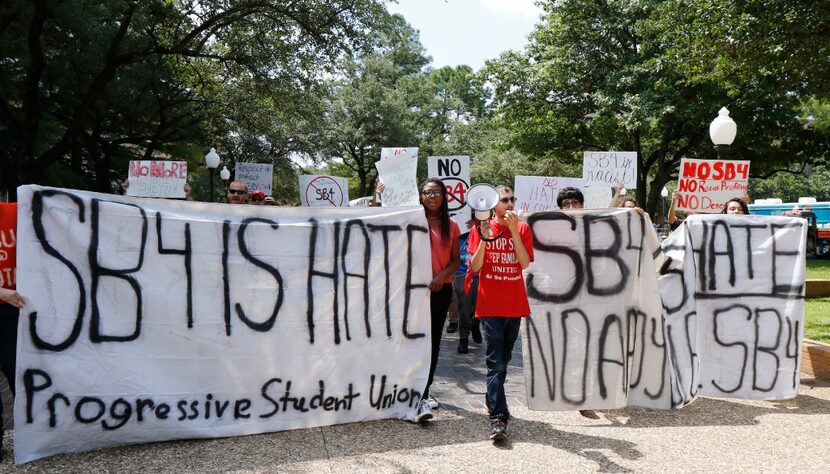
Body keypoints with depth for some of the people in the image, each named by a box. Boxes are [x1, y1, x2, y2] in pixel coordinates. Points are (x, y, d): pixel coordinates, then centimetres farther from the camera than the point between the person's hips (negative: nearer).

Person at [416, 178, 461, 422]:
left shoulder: (451, 226, 8)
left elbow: (456, 260, 8)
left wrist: (442, 275, -9)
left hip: (442, 289, 4)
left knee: (434, 340, 9)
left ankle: (425, 388, 22)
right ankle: (422, 398, -4)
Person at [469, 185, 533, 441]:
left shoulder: (522, 228, 6)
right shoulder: (481, 228, 0)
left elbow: (524, 263, -7)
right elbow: (474, 267, -6)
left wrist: (513, 230, -14)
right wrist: (484, 238, -18)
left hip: (515, 304, 3)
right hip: (490, 305, -3)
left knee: (503, 359, 15)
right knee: (494, 362, -7)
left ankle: (494, 402, 33)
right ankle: (497, 417, -7)